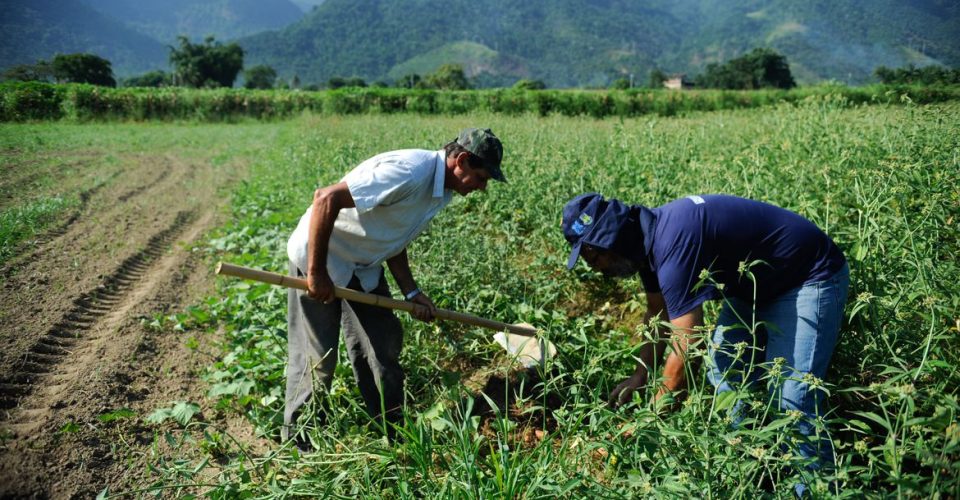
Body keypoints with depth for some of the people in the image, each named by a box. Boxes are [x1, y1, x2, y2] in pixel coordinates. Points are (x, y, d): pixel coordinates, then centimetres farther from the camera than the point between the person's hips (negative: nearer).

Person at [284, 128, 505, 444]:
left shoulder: (442, 190, 1)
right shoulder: (410, 172, -30)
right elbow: (326, 199, -32)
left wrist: (411, 292, 0)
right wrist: (316, 273, -28)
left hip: (364, 267, 9)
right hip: (318, 257, -9)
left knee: (384, 348, 9)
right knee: (316, 358, -1)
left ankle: (392, 433, 24)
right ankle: (297, 440, 20)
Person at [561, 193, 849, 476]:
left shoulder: (673, 244, -34)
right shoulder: (649, 237, -4)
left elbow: (686, 350, -33)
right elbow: (658, 313, 11)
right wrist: (639, 377, 7)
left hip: (810, 278, -9)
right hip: (757, 284, 10)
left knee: (791, 400, -15)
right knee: (723, 369, 8)